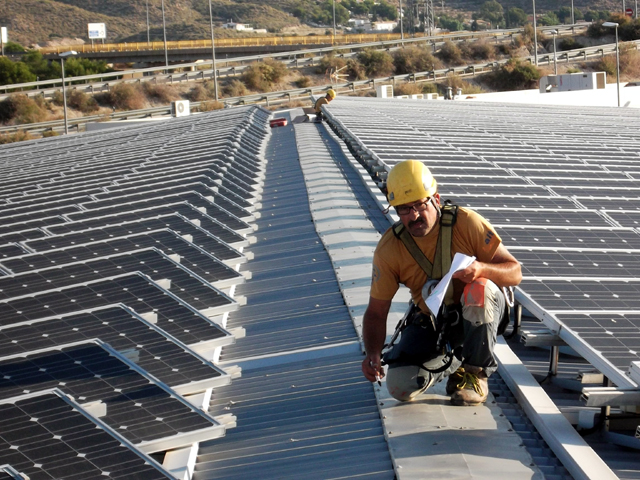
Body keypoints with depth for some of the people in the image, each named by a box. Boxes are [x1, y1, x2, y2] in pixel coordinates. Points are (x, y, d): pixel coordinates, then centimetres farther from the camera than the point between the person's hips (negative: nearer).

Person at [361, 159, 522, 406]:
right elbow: (376, 311, -8)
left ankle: (475, 373, -14)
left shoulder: (466, 223, -20)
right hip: (430, 322, 2)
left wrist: (482, 269, -38)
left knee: (479, 290, -37)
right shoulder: (388, 249, -14)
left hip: (478, 312, -2)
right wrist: (372, 355, -27)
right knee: (401, 387, -19)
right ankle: (452, 362, 15)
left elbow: (514, 272, -16)